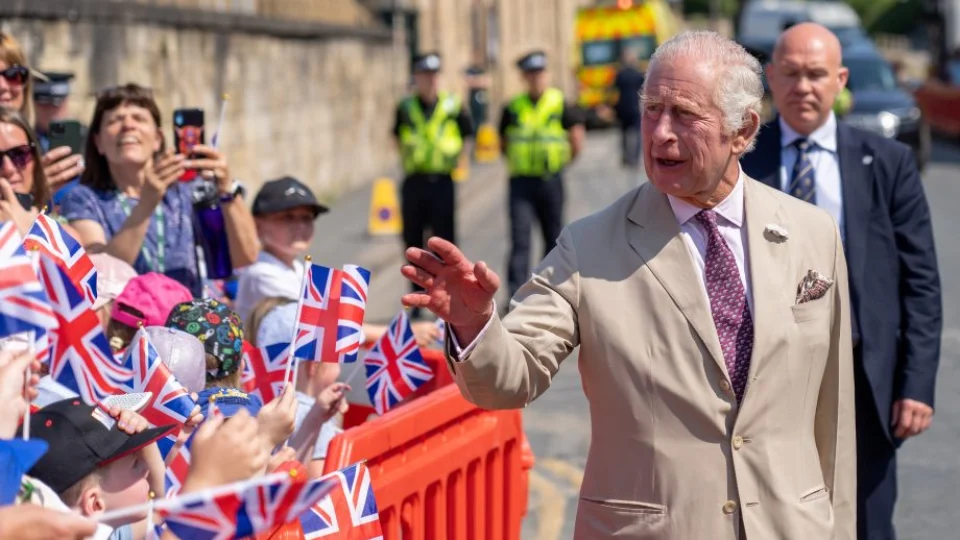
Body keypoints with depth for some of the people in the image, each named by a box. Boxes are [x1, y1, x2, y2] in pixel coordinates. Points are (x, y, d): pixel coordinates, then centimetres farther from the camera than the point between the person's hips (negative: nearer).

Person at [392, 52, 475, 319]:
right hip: (414, 181, 2)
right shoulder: (406, 108, 4)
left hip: (442, 181, -2)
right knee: (413, 241, 7)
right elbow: (397, 136, 20)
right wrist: (405, 159, 10)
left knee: (444, 242, -2)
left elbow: (468, 135, 11)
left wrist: (461, 160, 1)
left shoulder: (453, 106, -1)